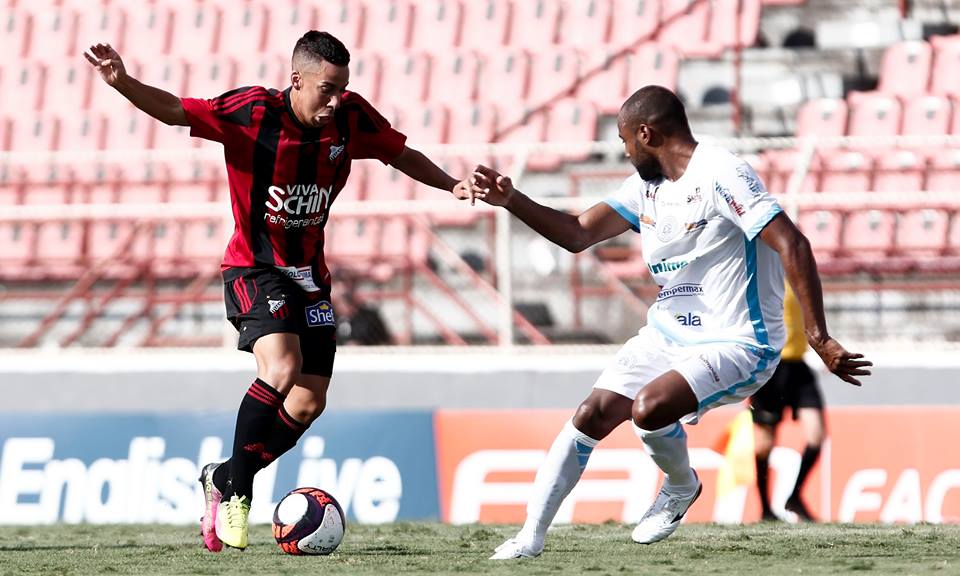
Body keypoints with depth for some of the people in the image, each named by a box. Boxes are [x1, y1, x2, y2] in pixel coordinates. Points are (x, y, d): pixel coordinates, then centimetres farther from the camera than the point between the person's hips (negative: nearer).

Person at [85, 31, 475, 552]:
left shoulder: (351, 117, -8)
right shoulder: (253, 113, -21)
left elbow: (400, 153, 10)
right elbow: (174, 110, -26)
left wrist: (452, 185, -2)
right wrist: (122, 83, -43)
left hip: (309, 274, 6)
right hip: (254, 269, -6)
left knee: (309, 402, 3)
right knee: (282, 367, -28)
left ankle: (224, 479, 24)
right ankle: (236, 487, -11)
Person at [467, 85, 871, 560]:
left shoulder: (720, 175, -20)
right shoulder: (645, 185, 9)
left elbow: (792, 246, -26)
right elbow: (578, 234, 12)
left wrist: (819, 339, -30)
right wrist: (511, 201, -3)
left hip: (737, 344, -8)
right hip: (667, 333, 8)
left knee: (650, 407, -30)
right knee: (592, 415, -3)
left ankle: (681, 487, 2)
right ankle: (530, 537, 7)